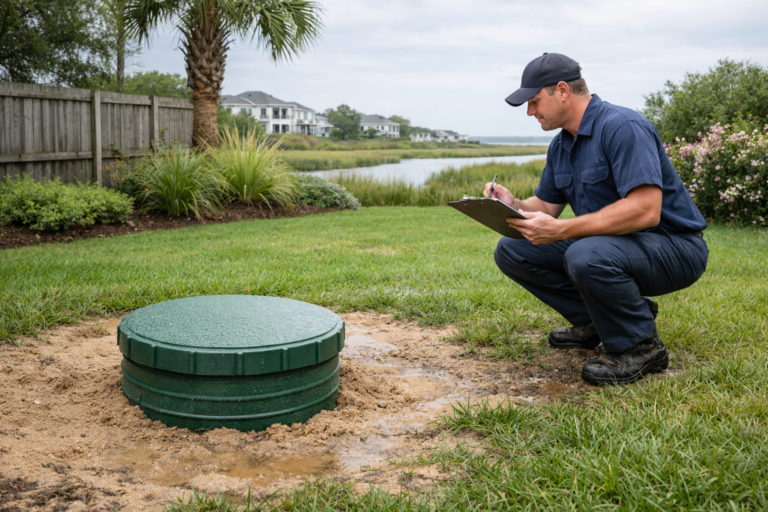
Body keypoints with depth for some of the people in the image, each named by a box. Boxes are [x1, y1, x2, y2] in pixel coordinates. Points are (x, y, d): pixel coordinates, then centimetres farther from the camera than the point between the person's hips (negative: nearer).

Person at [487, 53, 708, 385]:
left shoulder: (622, 127, -21)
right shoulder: (561, 145, 8)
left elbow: (646, 210, -32)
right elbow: (546, 206, 13)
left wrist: (561, 230, -34)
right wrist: (512, 205, -11)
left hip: (672, 247, -9)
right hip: (606, 244, 9)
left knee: (586, 255, -39)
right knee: (511, 251, 0)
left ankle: (640, 346, -13)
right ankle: (596, 320, 8)